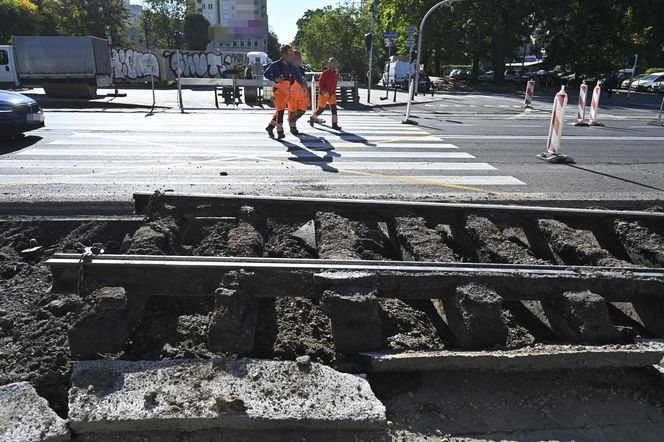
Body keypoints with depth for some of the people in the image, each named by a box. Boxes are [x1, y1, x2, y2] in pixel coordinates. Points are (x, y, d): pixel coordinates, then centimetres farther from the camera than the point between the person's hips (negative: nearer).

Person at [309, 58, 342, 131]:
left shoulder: (335, 74, 6)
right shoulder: (325, 73, -13)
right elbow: (320, 84, -14)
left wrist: (334, 93, 19)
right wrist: (324, 92, -26)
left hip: (332, 94, 5)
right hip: (323, 94, -5)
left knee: (334, 108, -6)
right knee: (321, 109, 3)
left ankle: (334, 124, -4)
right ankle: (312, 118, 30)